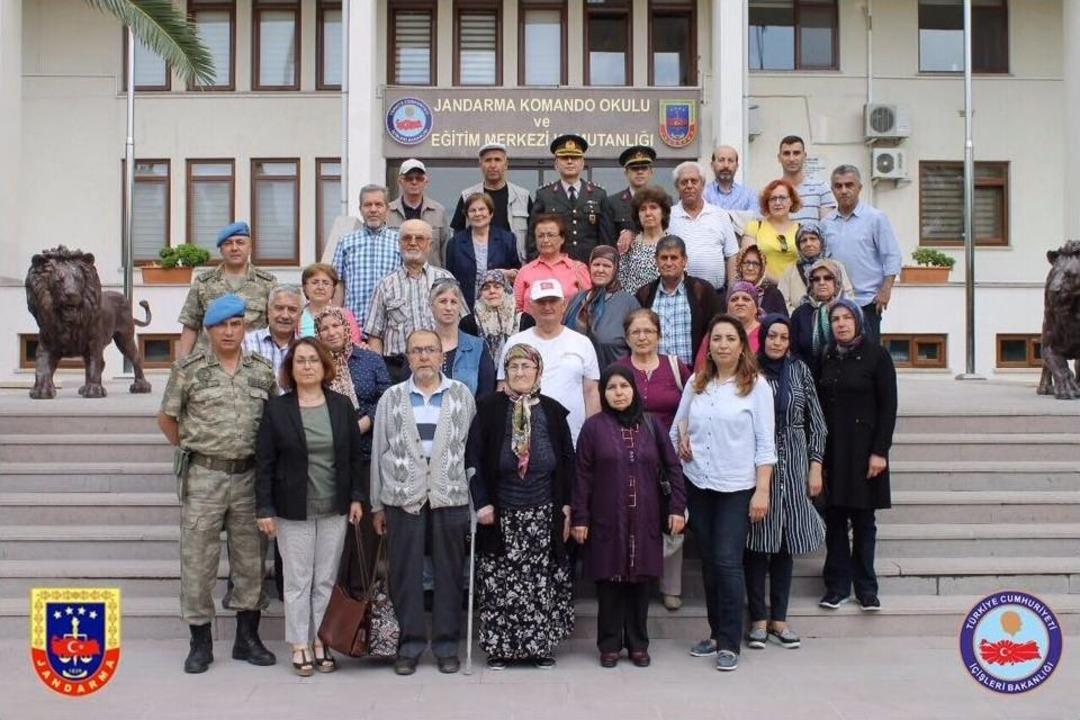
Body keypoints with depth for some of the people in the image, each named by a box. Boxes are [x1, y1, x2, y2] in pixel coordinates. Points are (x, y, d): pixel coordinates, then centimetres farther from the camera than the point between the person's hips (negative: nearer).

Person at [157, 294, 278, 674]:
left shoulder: (263, 369, 5)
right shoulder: (189, 368, -1)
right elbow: (166, 418, 6)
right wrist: (192, 448, 5)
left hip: (249, 475, 2)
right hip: (203, 476, -2)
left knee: (250, 560, 10)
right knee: (197, 560, 4)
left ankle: (247, 637, 23)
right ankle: (200, 642, 18)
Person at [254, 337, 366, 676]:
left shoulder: (342, 406, 3)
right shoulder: (276, 409, -3)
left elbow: (356, 456, 7)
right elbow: (264, 463, -4)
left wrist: (356, 497, 2)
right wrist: (264, 509, -8)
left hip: (334, 509, 2)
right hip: (293, 510, -2)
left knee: (326, 580, 8)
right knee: (298, 580, 4)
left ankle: (321, 642, 18)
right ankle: (299, 646, 14)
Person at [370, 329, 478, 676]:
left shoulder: (462, 395, 6)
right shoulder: (392, 398, 7)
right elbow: (379, 452, 7)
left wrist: (474, 493, 0)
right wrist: (377, 504, 5)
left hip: (450, 497, 0)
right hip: (403, 497, 0)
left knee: (449, 572, 6)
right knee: (405, 573, 5)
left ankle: (446, 644, 17)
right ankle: (409, 644, 16)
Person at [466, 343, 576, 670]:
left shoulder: (552, 411, 5)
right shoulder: (488, 409, -1)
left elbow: (567, 462, 8)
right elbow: (473, 458, -3)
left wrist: (566, 508, 3)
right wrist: (482, 503, -9)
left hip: (544, 514, 2)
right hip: (501, 514, -1)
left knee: (542, 582, 5)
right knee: (499, 582, 2)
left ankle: (541, 644, 17)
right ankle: (499, 646, 14)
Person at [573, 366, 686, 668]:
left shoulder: (650, 425, 6)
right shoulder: (594, 427, -1)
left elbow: (672, 467, 8)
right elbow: (583, 476, -1)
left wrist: (677, 507, 0)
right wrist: (580, 518, -4)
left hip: (644, 520, 2)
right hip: (607, 520, -2)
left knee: (640, 580, 7)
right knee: (609, 580, 3)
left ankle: (638, 643, 20)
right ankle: (609, 644, 16)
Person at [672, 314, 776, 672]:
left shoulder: (756, 386, -5)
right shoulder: (696, 382, 6)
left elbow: (765, 443, -6)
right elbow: (677, 426, 16)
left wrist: (762, 490, -11)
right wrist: (681, 441, -5)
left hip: (737, 487, -4)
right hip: (698, 484, 4)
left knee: (728, 562, -7)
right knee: (709, 562, 10)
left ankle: (729, 643, 3)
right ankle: (716, 633, 22)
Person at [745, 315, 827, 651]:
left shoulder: (799, 370, 5)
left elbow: (816, 422, 8)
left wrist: (816, 467, 3)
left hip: (793, 466, 3)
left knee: (787, 541, 7)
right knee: (758, 541, 1)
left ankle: (778, 618, 17)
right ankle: (758, 618, 12)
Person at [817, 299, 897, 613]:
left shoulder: (876, 355, -3)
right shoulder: (826, 358, 9)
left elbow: (888, 406, -6)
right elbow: (818, 405, 10)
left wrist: (880, 451, -12)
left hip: (862, 447, -3)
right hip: (831, 449, 3)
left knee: (863, 519, 3)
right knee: (834, 518, 4)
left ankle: (865, 586, 13)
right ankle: (837, 584, 13)